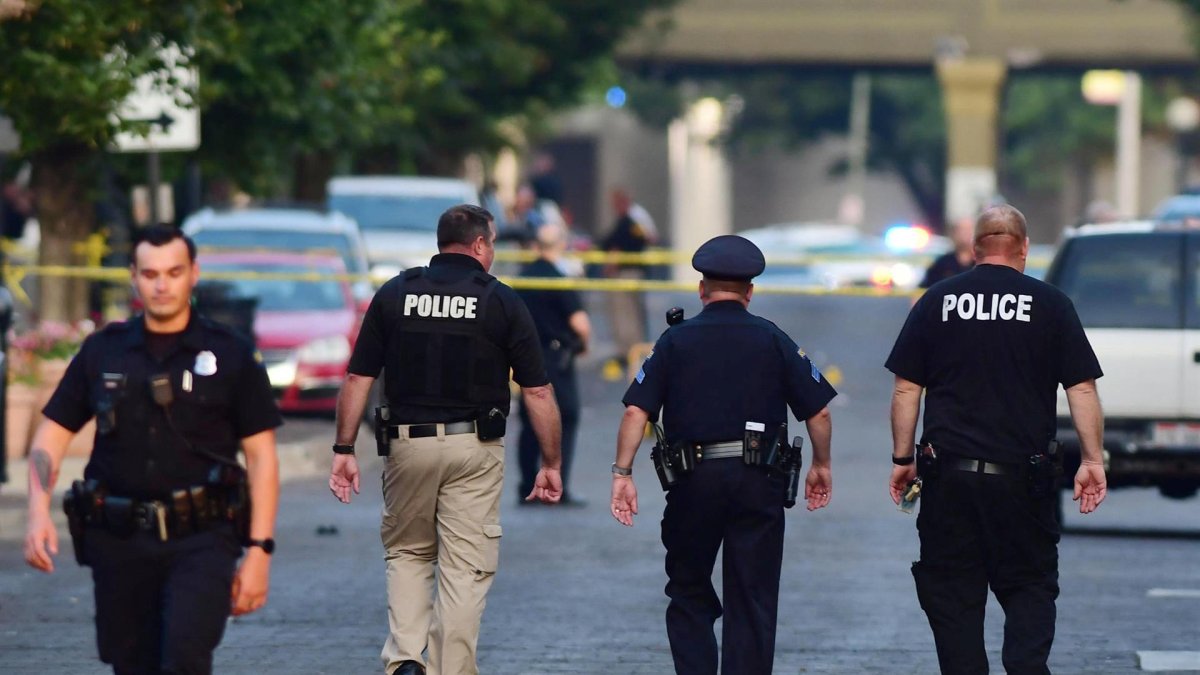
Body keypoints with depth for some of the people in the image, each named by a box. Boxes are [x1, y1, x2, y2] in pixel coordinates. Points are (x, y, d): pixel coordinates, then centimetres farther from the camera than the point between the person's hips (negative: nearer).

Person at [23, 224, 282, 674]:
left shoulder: (230, 356, 3)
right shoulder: (102, 353, 9)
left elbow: (261, 457, 3)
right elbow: (50, 437, 9)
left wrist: (259, 551, -5)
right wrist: (38, 514, -8)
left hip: (201, 540, -3)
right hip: (120, 541, 3)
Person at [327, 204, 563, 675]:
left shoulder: (394, 295, 4)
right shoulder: (501, 301, -1)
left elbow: (357, 380, 1)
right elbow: (538, 393, -3)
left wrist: (344, 450, 6)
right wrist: (551, 464, 5)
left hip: (407, 443, 2)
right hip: (475, 448, -2)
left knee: (406, 553, 18)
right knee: (465, 569, 4)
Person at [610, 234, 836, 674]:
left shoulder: (675, 341, 4)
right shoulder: (772, 341, 5)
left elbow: (636, 411, -4)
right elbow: (819, 411, 3)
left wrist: (622, 473, -2)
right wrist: (821, 465, 17)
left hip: (694, 482, 0)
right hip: (759, 482, 0)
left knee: (688, 593, 14)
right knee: (752, 602, 5)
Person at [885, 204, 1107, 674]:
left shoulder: (937, 302, 4)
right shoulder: (1050, 305, 1)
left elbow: (906, 390, 4)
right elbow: (1082, 389, -1)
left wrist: (902, 459, 11)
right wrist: (1092, 460, 4)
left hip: (948, 473, 0)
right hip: (1023, 473, 0)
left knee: (953, 593, 7)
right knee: (1030, 586, 8)